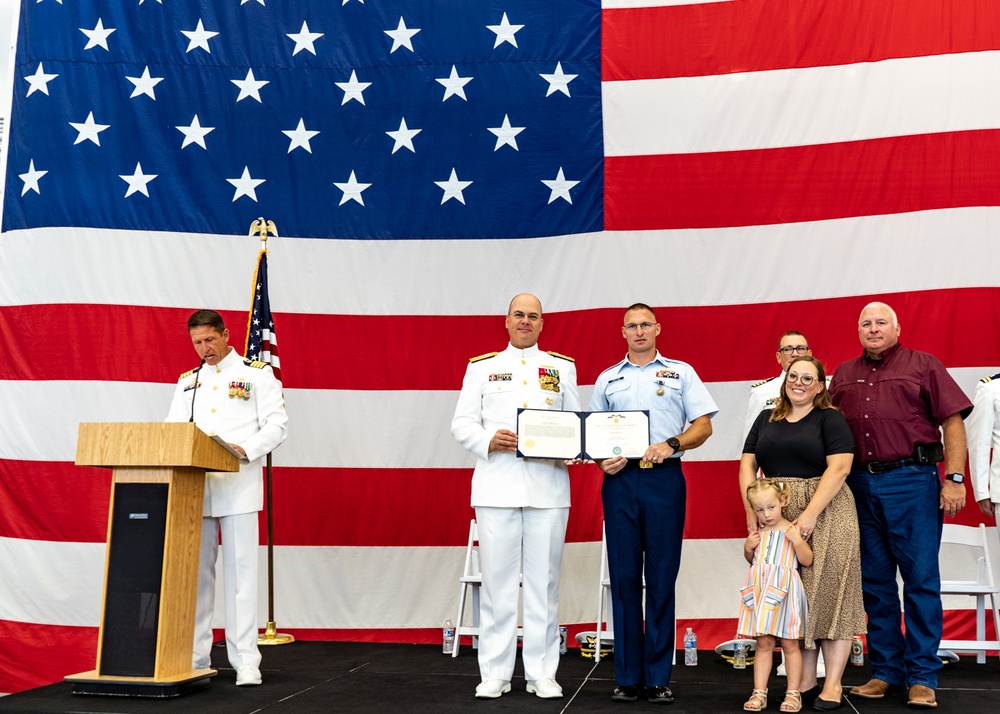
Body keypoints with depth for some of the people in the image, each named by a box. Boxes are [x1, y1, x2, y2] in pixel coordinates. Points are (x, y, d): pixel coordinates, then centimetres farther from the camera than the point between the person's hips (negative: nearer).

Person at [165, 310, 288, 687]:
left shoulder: (257, 374, 4)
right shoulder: (187, 381, 17)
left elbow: (277, 424, -2)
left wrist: (246, 449, -18)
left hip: (239, 486, -4)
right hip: (194, 487, 4)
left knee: (240, 570, -5)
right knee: (195, 571, 6)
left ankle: (246, 661, -2)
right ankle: (195, 656, 15)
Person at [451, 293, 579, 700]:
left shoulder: (563, 368, 16)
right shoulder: (481, 367, 14)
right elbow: (462, 423, 8)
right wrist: (488, 441, -12)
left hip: (548, 487, 1)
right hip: (497, 486, 0)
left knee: (543, 580, 2)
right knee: (497, 579, 0)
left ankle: (541, 674, 11)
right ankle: (494, 674, 9)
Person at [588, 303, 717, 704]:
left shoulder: (681, 372, 12)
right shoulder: (608, 379, 17)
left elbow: (703, 425, 5)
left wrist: (671, 444, -12)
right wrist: (601, 459, -5)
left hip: (665, 479, -2)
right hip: (620, 480, 2)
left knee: (662, 578, -1)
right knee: (623, 577, 1)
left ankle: (658, 678, 5)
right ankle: (627, 676, 7)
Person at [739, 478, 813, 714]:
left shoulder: (792, 530, -3)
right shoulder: (758, 532, 8)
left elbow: (807, 560, -2)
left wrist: (797, 541, -17)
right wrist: (748, 547, 3)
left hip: (784, 591, -3)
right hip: (761, 591, 3)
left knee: (789, 643, 5)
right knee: (763, 643, 6)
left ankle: (793, 693, 13)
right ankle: (759, 693, 10)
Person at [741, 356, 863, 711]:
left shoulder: (830, 419, 2)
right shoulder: (766, 419, 16)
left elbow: (838, 468, -9)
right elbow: (747, 465, 10)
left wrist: (810, 514, -17)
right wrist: (751, 512, -3)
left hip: (825, 515, -4)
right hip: (775, 518, 4)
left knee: (827, 593, -4)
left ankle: (833, 684, 2)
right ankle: (804, 681, 12)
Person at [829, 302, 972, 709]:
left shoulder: (923, 366, 4)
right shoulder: (844, 376, 15)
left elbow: (952, 422, -2)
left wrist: (954, 478, -10)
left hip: (912, 482, -4)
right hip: (860, 485, 4)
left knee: (921, 580, -1)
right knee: (875, 583, 9)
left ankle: (922, 678, 6)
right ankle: (885, 672, 18)